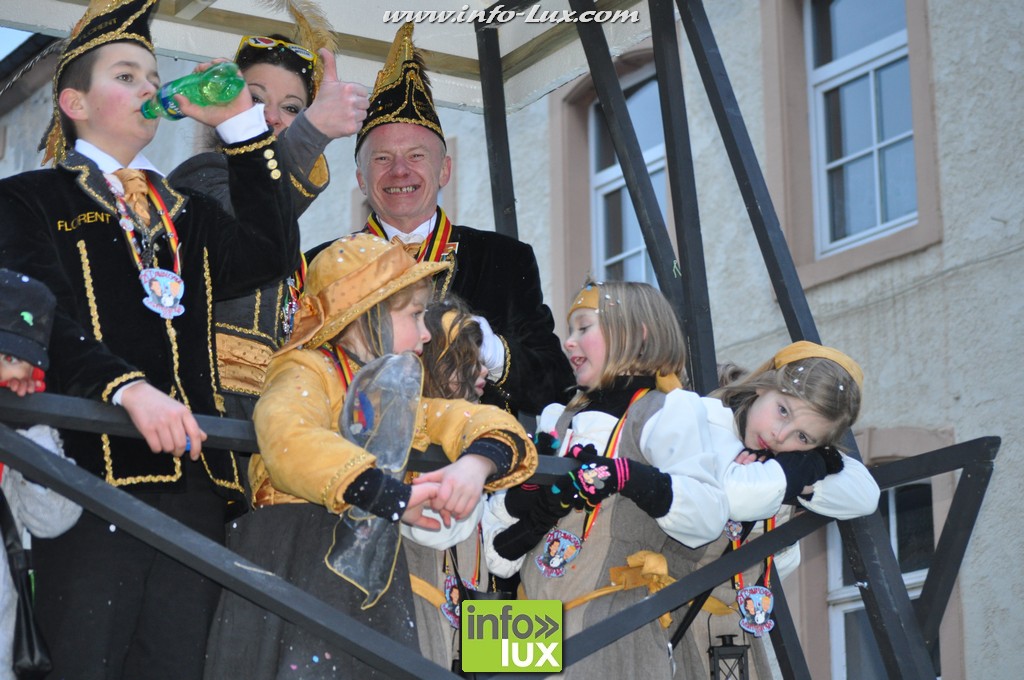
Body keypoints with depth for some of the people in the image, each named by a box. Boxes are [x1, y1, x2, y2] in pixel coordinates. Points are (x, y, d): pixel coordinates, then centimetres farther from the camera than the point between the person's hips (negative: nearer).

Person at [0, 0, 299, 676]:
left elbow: (272, 251, 8)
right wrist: (128, 388, -25)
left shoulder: (183, 213, 25)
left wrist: (240, 119, 9)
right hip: (92, 474, -5)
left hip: (194, 485, 5)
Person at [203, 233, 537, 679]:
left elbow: (482, 422, 15)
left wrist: (476, 465, -10)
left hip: (372, 574, 7)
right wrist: (394, 497, -31)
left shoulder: (397, 394, 18)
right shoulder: (308, 373, -6)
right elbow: (287, 439, -27)